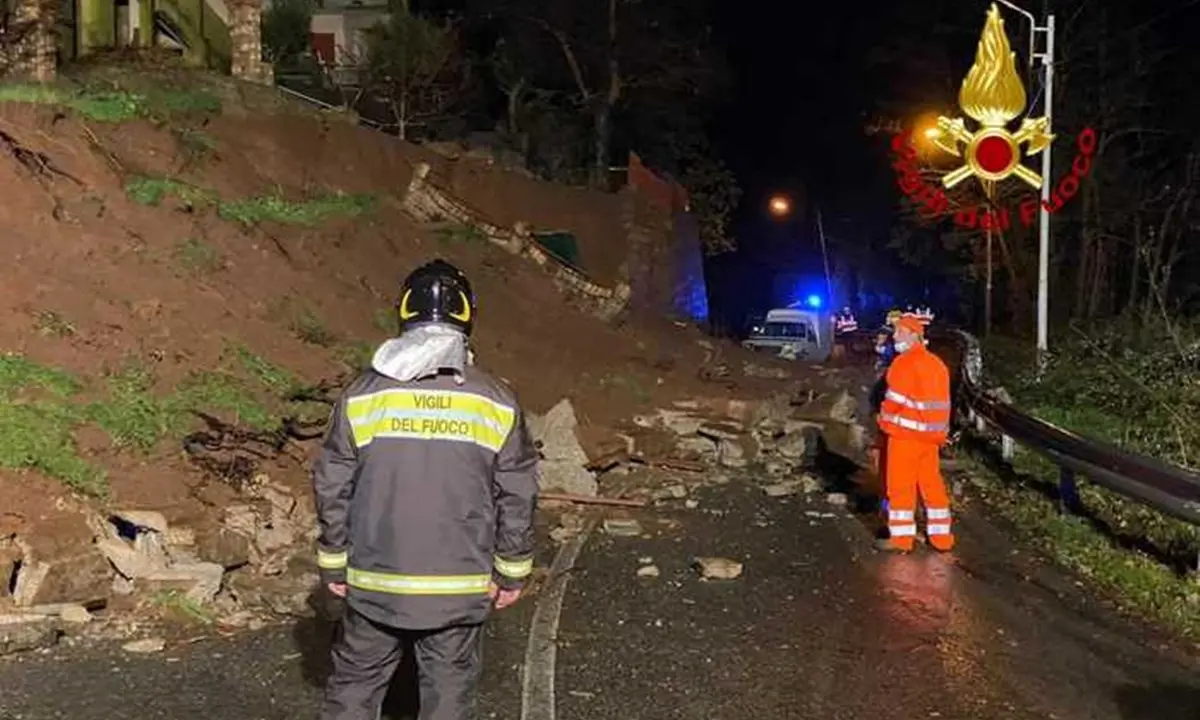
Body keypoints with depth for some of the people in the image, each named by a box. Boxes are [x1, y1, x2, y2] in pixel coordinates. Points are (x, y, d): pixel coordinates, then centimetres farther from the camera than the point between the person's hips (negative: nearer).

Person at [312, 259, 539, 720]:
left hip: (375, 583, 1)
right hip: (461, 589, 0)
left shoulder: (362, 396, -6)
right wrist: (512, 573, 9)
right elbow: (517, 498, -3)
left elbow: (332, 489, -1)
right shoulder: (497, 405, -8)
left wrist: (334, 565, 11)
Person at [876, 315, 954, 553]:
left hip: (906, 433, -8)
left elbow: (895, 399, -16)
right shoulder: (936, 363, 14)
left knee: (900, 484, 0)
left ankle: (901, 537, 2)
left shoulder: (905, 362, -13)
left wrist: (885, 418, 1)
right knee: (932, 484, 14)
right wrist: (940, 432, 20)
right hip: (932, 434, 8)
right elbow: (941, 401, 16)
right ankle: (941, 536, 18)